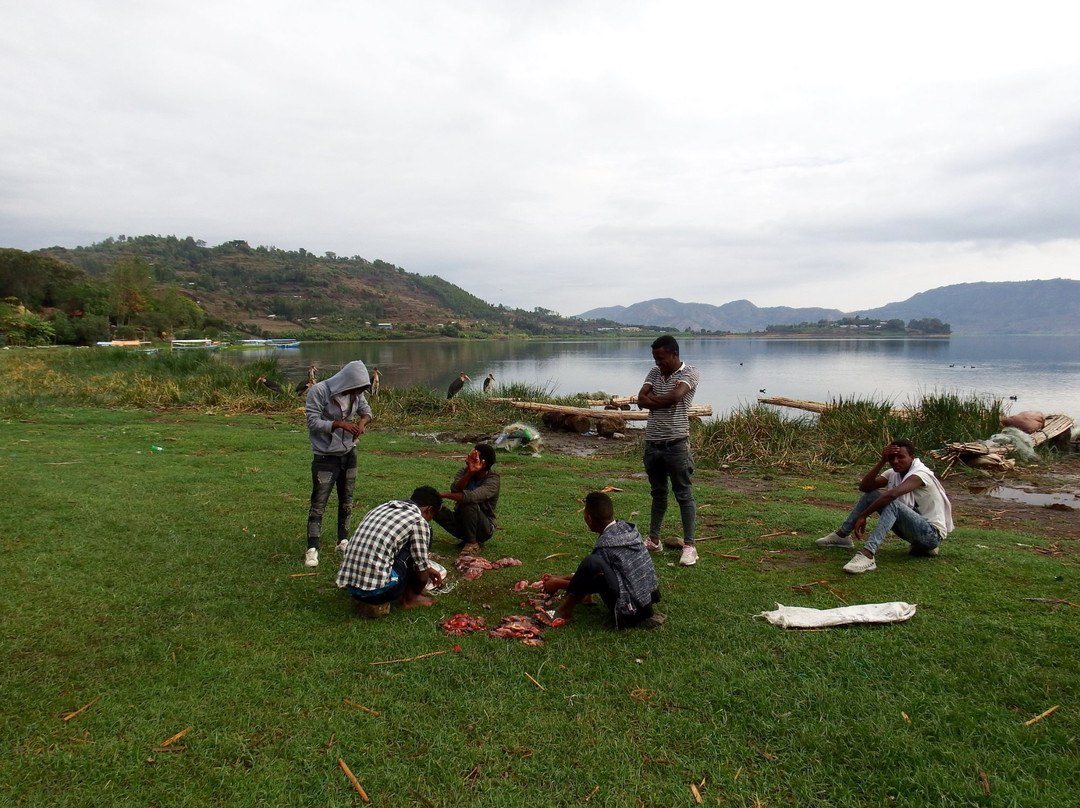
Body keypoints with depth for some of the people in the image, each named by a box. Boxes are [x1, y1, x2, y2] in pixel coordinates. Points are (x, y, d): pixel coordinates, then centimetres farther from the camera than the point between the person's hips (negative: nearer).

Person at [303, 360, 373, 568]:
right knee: (319, 503, -4)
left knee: (346, 501, 15)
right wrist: (340, 424, -33)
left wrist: (362, 421, -15)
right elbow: (313, 422, -21)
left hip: (349, 453, 6)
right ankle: (312, 548, 1)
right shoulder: (319, 392, -20)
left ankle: (343, 541, 28)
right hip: (326, 457, -6)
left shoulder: (356, 393, -4)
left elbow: (366, 410, 8)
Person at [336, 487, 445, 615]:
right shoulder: (418, 520, -4)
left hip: (347, 585, 8)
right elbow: (421, 574, 2)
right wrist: (418, 592, 25)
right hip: (378, 590, -7)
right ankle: (410, 597, 20)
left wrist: (428, 569, 42)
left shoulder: (383, 507, 17)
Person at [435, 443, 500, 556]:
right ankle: (466, 538, -1)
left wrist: (442, 495, -31)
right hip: (461, 521, 6)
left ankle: (473, 543, -13)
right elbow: (455, 490, -23)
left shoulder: (492, 480, -21)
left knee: (469, 504, -34)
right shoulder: (463, 471, -4)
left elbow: (472, 496, -37)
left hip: (484, 528, -5)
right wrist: (469, 473, -35)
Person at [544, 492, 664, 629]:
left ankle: (566, 609, -3)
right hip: (650, 595, 9)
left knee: (591, 563, -23)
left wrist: (558, 583, 10)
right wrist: (565, 578, 20)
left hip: (631, 608, -9)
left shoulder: (605, 545, -19)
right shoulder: (625, 527, 4)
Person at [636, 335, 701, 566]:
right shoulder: (655, 373, 11)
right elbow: (641, 400, -2)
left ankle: (689, 545, 6)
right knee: (658, 493, 17)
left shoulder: (690, 373, -7)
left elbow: (675, 396, -24)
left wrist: (652, 400, -7)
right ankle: (653, 539, 27)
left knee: (683, 494, 1)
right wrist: (665, 400, -15)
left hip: (676, 444, -6)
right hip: (652, 443, 6)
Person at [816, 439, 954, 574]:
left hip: (932, 534, -8)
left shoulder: (920, 473, -20)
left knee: (893, 503, -34)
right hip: (913, 528, 8)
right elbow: (864, 487, -9)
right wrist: (882, 462, -17)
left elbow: (892, 494, -37)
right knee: (871, 495, -1)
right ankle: (841, 535, 3)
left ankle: (867, 555, -47)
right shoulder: (893, 473, 3)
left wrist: (863, 516, -35)